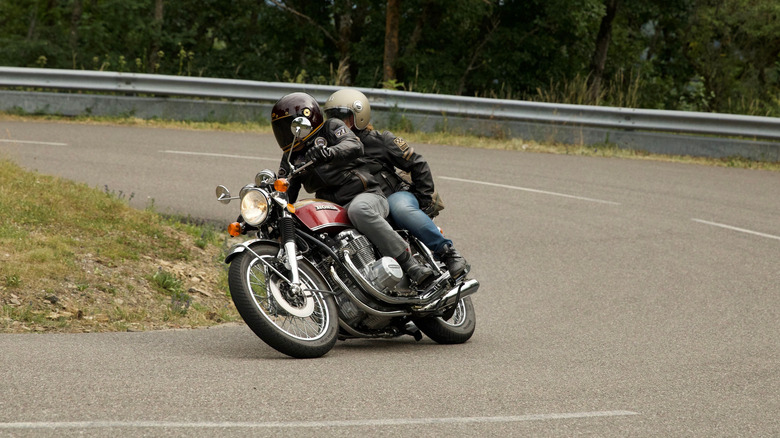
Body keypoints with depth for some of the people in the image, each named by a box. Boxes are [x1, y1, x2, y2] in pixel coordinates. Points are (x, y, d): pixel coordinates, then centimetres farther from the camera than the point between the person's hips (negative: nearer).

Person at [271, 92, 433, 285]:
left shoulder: (331, 128, 4)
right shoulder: (291, 159, 21)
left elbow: (355, 146, -16)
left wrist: (328, 153, -36)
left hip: (367, 196, -6)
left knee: (359, 210, -41)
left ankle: (409, 263, -39)